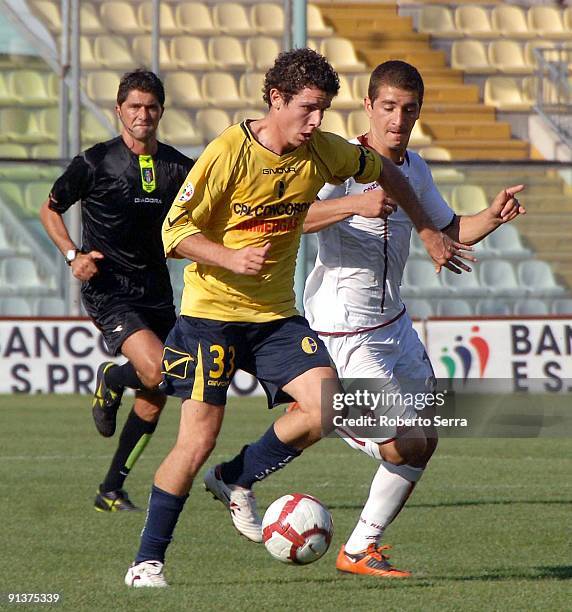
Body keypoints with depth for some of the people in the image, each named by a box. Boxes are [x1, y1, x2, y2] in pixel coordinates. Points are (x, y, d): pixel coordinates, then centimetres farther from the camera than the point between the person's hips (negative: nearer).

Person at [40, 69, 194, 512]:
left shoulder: (178, 168, 4)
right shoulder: (96, 163, -6)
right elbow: (50, 209, 8)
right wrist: (73, 255, -8)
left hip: (156, 290, 5)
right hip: (108, 290, -5)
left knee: (153, 403, 5)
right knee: (156, 370, -26)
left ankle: (111, 491, 18)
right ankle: (109, 379, 10)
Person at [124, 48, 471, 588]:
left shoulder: (322, 153, -1)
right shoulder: (228, 153, -16)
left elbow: (383, 171, 19)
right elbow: (174, 231, -13)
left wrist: (428, 233, 20)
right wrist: (230, 259, -28)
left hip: (276, 315, 5)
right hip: (212, 310, -5)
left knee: (325, 407, -16)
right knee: (197, 440, -9)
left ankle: (234, 480, 9)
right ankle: (146, 562, 7)